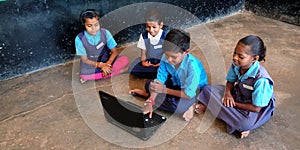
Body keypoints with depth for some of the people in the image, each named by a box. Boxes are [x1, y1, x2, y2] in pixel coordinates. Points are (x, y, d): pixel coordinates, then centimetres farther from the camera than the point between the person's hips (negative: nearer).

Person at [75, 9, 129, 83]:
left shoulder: (105, 33, -15)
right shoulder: (79, 39, -19)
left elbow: (114, 52, -8)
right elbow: (84, 60, -12)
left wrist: (107, 64, -27)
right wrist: (100, 65, -26)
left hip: (106, 61, 3)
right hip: (91, 64, -3)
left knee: (125, 60, -23)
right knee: (84, 76, -34)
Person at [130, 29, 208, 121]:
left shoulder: (192, 66, -35)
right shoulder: (165, 58, -21)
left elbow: (189, 94, -31)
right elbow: (159, 80, -18)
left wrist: (165, 90, -24)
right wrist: (150, 102, -29)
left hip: (195, 90, -5)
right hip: (177, 84, 6)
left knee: (175, 105, -33)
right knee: (149, 84, -9)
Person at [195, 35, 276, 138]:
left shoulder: (261, 80, -34)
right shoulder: (236, 65, -17)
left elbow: (256, 108, -26)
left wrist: (234, 103, -19)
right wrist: (228, 93, -19)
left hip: (252, 110, -5)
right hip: (236, 95, 5)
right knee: (207, 89, -3)